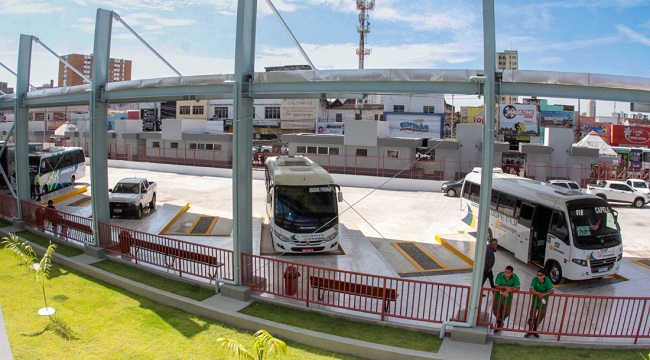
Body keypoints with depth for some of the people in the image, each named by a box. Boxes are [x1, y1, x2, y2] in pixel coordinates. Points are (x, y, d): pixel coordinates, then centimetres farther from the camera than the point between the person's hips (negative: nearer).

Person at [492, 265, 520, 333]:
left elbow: (517, 288, -20)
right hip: (498, 296, -1)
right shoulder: (500, 275, -21)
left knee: (505, 313, 9)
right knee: (496, 311, 9)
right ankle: (500, 323, 40)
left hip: (508, 298, 1)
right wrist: (506, 287, -31)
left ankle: (499, 324, 40)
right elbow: (496, 286, -21)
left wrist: (508, 291, -30)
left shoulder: (515, 277, -17)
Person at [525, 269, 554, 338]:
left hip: (543, 302, 1)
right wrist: (539, 294, -36)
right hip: (535, 301, -1)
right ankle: (530, 331, 21)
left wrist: (543, 294, -35)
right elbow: (531, 289, -24)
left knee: (540, 317, 13)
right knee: (532, 317, 2)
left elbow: (551, 291, -23)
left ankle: (534, 331, 33)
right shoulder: (535, 279, -18)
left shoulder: (547, 281, -16)